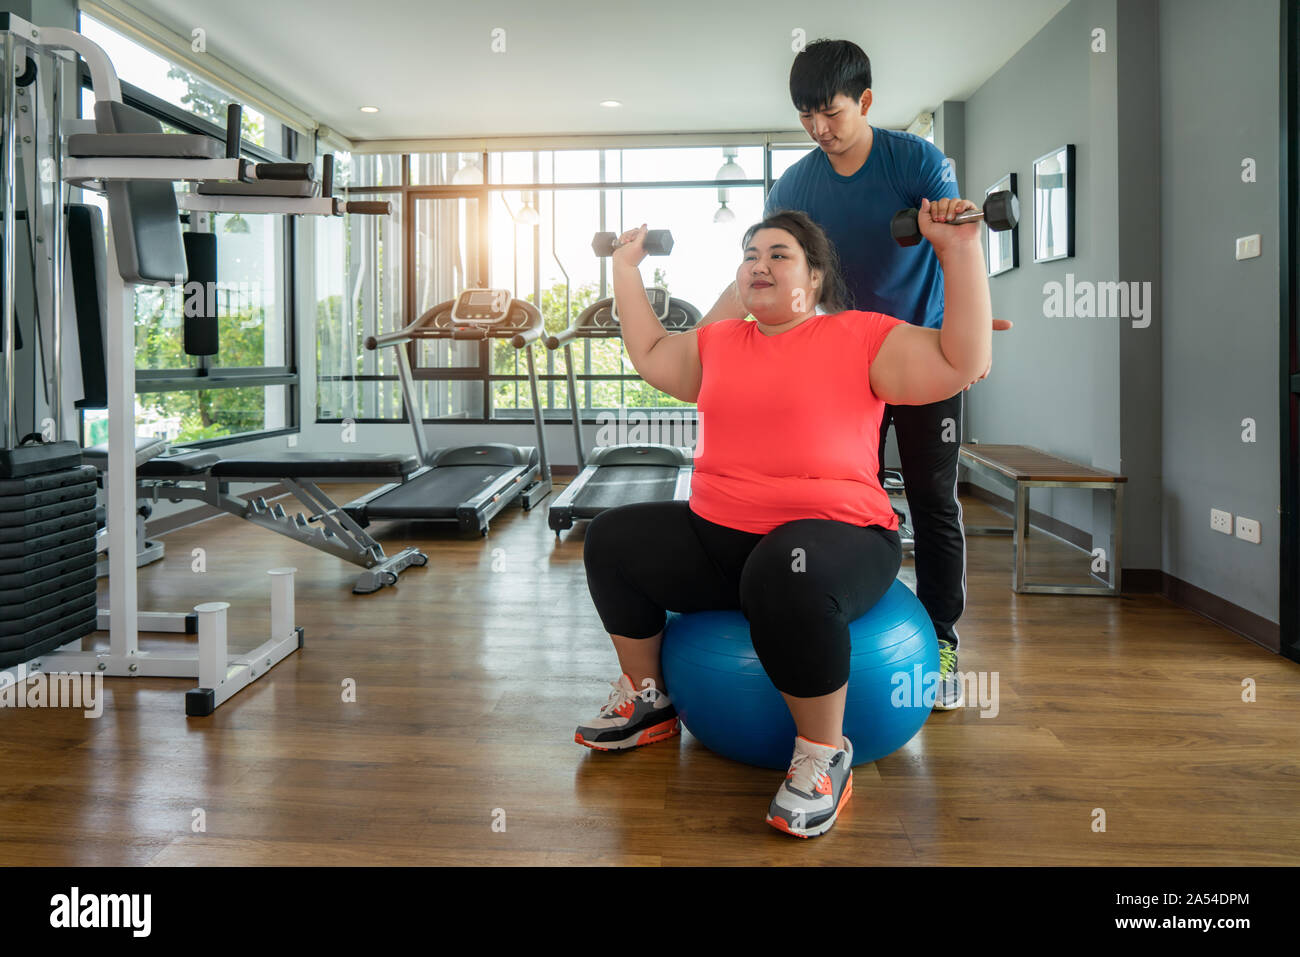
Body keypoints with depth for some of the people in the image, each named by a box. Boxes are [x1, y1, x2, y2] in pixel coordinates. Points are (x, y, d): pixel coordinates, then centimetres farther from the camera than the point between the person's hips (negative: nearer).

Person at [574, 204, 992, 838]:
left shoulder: (861, 337, -1)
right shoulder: (717, 344, 16)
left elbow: (962, 363, -8)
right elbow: (648, 354, 28)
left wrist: (960, 250, -13)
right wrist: (626, 267, 31)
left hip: (837, 536, -7)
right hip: (716, 536, 7)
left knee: (784, 574, -40)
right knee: (612, 538, 3)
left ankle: (825, 755, -18)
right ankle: (646, 701, 17)